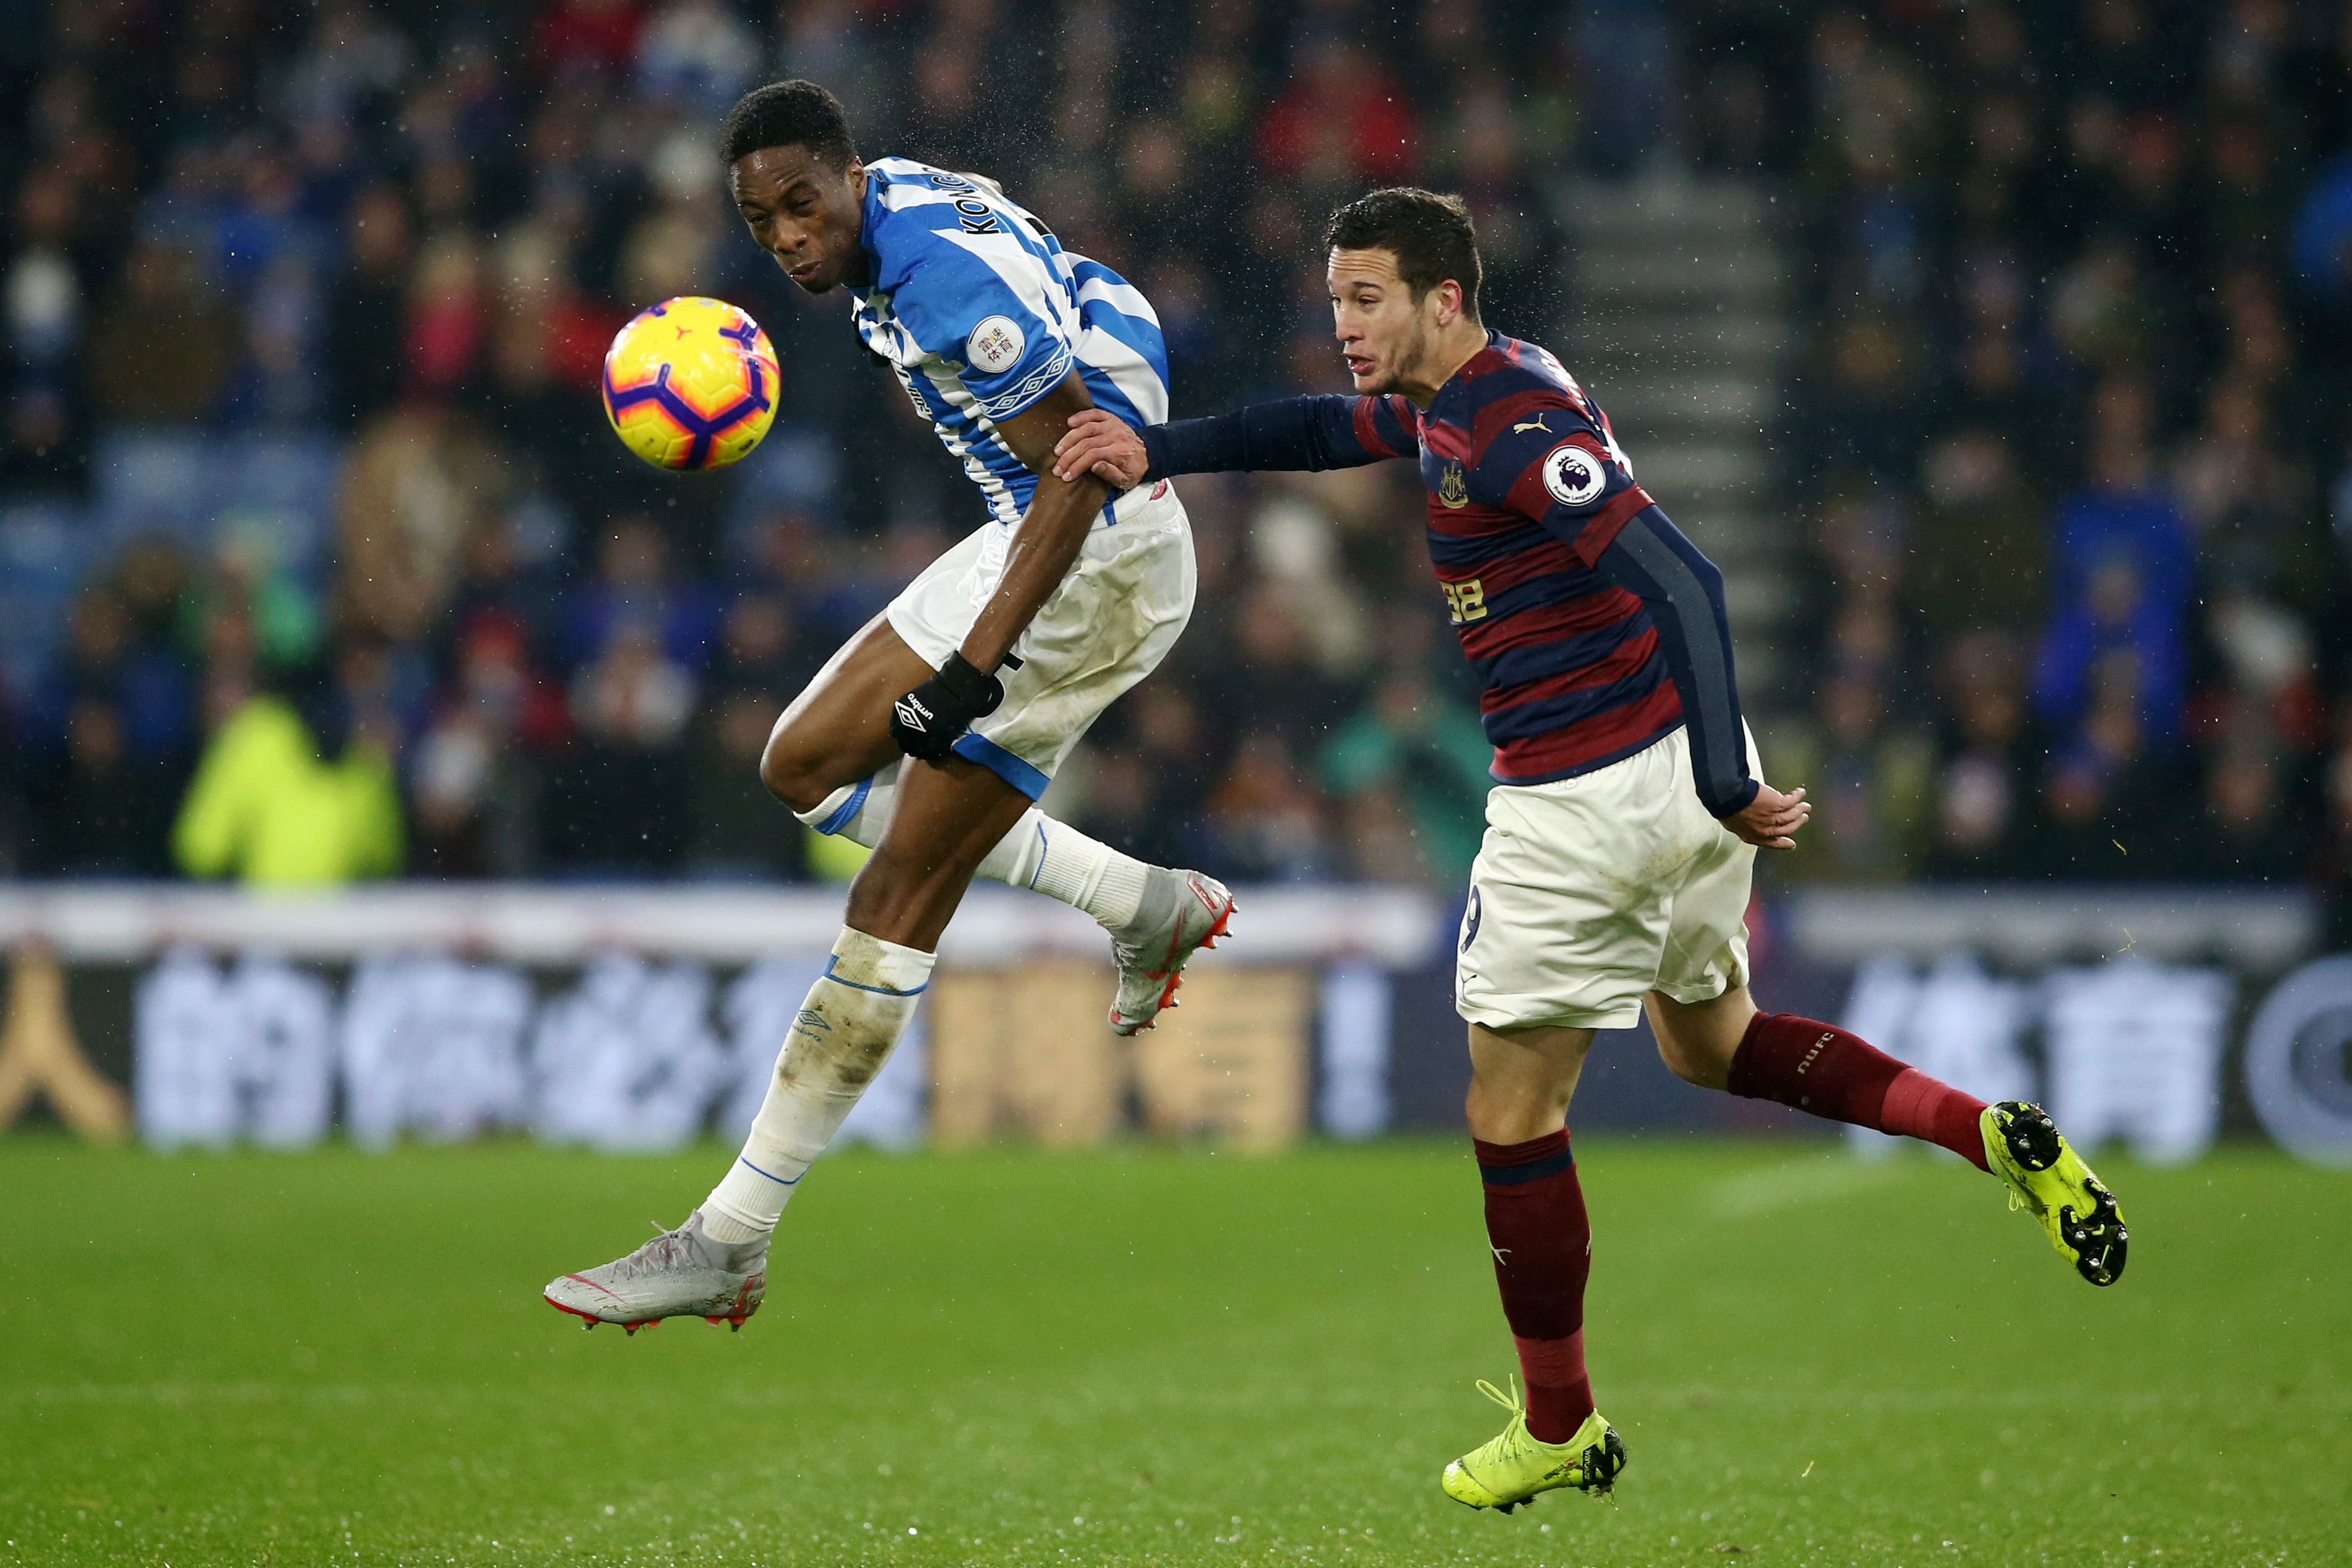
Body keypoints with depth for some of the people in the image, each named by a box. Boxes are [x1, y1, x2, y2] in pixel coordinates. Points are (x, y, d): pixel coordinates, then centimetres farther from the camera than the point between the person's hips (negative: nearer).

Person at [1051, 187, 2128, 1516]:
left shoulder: (1512, 425, -20)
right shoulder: (1460, 398, 10)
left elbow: (1683, 583, -28)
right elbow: (1331, 429, 31)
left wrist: (1727, 789, -32)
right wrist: (1158, 452, 23)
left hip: (1584, 802, -10)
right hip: (1682, 770, 10)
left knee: (1513, 1113, 4)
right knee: (1711, 1046, 26)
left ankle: (1559, 1429, 15)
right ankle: (1992, 1133, 9)